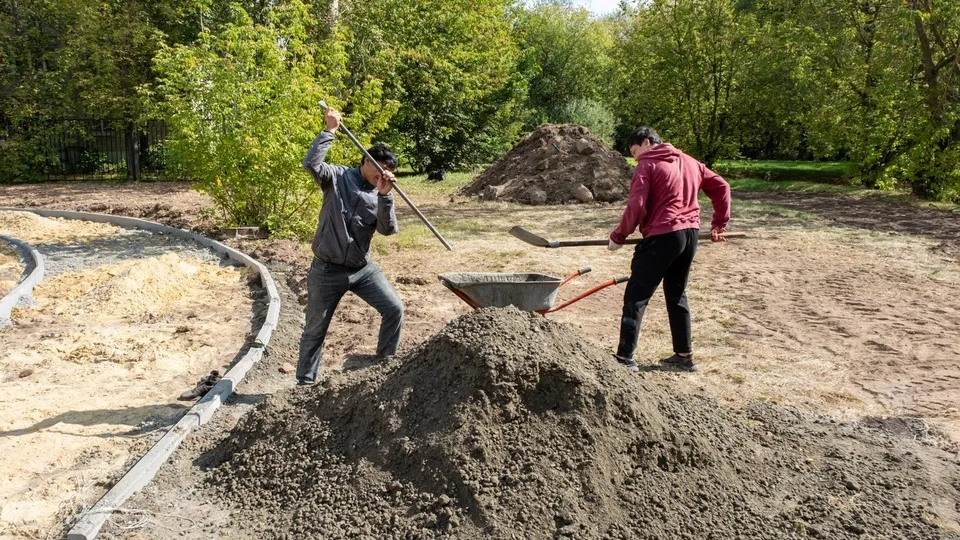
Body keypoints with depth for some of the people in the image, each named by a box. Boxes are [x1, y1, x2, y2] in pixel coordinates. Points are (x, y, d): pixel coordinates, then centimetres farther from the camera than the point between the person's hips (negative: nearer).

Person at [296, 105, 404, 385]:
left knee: (394, 308, -4)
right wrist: (330, 130, -24)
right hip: (327, 270, -4)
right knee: (315, 330, 7)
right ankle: (305, 383, 23)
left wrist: (384, 196, -26)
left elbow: (388, 229, -14)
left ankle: (385, 363, 14)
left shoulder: (380, 196, 2)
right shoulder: (338, 177, -6)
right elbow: (311, 164, -25)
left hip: (362, 268, 4)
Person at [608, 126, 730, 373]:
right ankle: (684, 355, 24)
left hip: (662, 236, -8)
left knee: (636, 296, -3)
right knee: (677, 295, 20)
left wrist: (618, 236, -3)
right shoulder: (689, 162, 17)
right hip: (690, 233, 8)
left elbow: (636, 207, -14)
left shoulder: (647, 166, -4)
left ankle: (625, 358, -5)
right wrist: (719, 225, 21)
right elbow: (721, 187, 19)